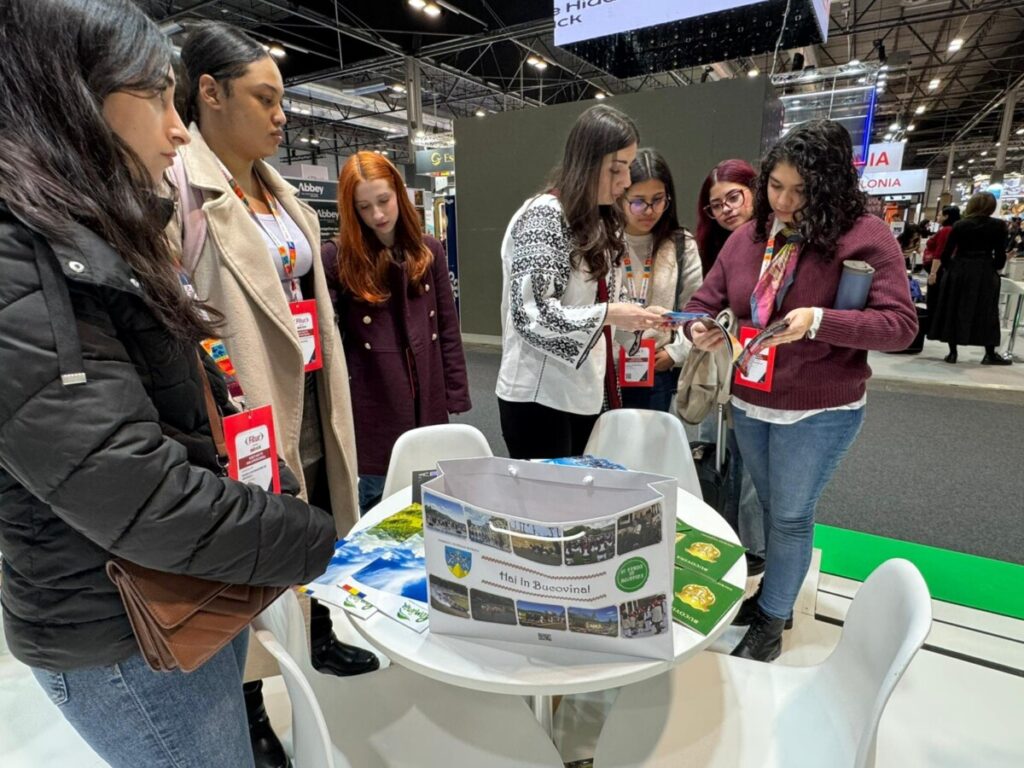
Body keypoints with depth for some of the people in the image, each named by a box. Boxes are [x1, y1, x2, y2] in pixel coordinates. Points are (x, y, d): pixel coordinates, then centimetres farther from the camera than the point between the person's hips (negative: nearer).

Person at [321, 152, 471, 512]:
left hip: (427, 406, 3)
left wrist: (456, 398, 4)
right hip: (372, 413, -3)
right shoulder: (336, 258, -6)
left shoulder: (428, 251, 4)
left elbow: (448, 329, 5)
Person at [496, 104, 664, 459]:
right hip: (539, 397, -8)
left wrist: (635, 316, 2)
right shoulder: (543, 216, -15)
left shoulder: (598, 221, 10)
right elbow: (529, 314, -22)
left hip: (585, 394, 8)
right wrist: (608, 315, -21)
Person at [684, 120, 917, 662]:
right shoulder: (747, 236, 0)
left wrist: (819, 321, -31)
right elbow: (704, 302, 4)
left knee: (791, 517, 9)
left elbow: (900, 325, -17)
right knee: (771, 508, 21)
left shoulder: (864, 235, -13)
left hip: (819, 413, -5)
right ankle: (772, 594, 43)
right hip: (748, 404, 5)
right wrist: (700, 330, -19)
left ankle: (771, 623, 29)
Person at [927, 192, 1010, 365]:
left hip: (958, 271, 1)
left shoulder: (960, 224, 2)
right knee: (986, 312, 5)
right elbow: (1000, 254, -3)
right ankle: (990, 354, 9)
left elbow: (946, 252, 1)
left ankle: (952, 352, 6)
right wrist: (996, 268, 15)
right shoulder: (998, 225, -1)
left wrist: (948, 268, 16)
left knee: (954, 310, 6)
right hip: (984, 272, -1)